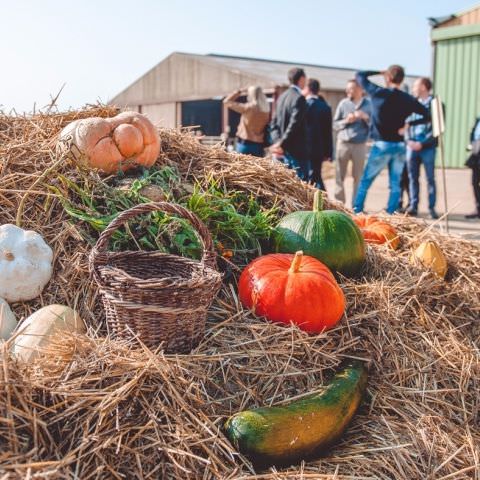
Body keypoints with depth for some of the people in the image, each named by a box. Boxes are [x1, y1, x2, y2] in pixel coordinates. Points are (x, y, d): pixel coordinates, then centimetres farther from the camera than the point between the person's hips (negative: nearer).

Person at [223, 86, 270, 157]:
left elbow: (227, 101, 1)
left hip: (245, 144, -5)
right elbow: (266, 128, 9)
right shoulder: (266, 110, 3)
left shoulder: (247, 107, -9)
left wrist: (239, 92, 9)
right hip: (259, 145, 5)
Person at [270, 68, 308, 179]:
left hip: (285, 150, 9)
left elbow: (274, 123, 11)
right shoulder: (299, 98, -14)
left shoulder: (282, 97, 13)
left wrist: (277, 141, 1)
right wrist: (282, 144, -17)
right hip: (297, 150, -9)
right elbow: (294, 124, -21)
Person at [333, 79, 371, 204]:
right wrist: (346, 121, -10)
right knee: (339, 176, 1)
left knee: (358, 177, 3)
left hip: (360, 145, -1)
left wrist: (366, 117, -15)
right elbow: (335, 124, 7)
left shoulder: (369, 104, 3)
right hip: (343, 143, 1)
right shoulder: (343, 103, 5)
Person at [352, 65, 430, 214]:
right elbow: (427, 116, 5)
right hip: (400, 146, 3)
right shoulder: (408, 100, 2)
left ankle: (356, 213, 4)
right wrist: (408, 124, 3)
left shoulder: (378, 93, -6)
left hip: (382, 145, -3)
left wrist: (380, 72, 13)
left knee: (365, 182, 5)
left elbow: (359, 76, 7)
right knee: (395, 184, 8)